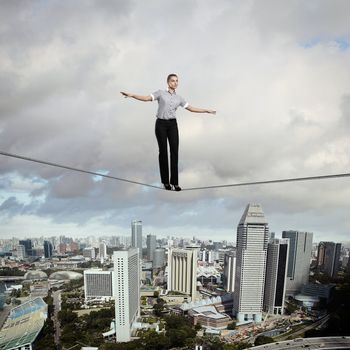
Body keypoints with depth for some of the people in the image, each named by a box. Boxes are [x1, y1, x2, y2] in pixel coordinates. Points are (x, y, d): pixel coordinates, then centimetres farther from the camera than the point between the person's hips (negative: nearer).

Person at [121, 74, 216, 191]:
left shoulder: (179, 98, 14)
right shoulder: (160, 93, 3)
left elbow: (191, 108, 15)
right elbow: (146, 98, -9)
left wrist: (206, 110, 12)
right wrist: (131, 95, -23)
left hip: (173, 124, 3)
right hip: (161, 124, -3)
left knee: (174, 152, -5)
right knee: (163, 152, -1)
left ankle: (174, 181, 2)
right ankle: (166, 181, 12)